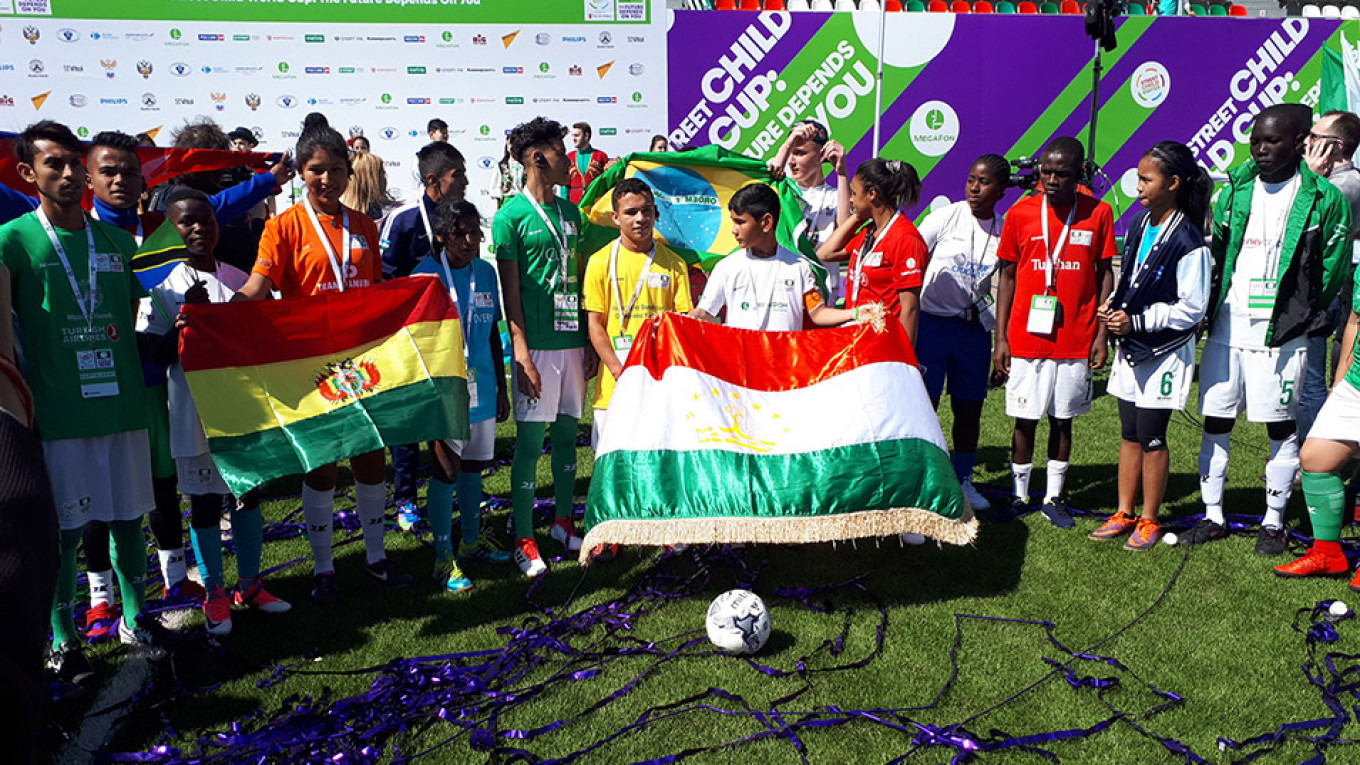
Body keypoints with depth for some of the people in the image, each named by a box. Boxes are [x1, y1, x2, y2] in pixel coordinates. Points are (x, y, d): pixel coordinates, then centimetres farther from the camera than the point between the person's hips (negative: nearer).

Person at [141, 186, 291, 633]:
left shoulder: (240, 280, 7)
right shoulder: (163, 287, -6)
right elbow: (155, 356, -10)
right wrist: (186, 317, -23)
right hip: (196, 411, -4)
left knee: (249, 491, 12)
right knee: (205, 500, 6)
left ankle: (249, 584, 26)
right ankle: (214, 593, 20)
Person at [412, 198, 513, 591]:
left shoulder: (485, 271, 7)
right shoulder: (426, 275, -10)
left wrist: (501, 387, 15)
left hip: (482, 389, 5)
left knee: (474, 466, 17)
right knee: (446, 471, 1)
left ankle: (472, 539, 33)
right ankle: (444, 556, 13)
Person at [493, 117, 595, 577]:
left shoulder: (570, 211, 13)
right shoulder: (512, 216, -6)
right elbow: (510, 291, -8)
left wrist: (590, 343, 11)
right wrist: (521, 353, -14)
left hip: (573, 340, 6)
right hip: (538, 344, -6)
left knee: (567, 431, 13)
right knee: (530, 439, -2)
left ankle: (563, 521, 27)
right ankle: (524, 540, 8)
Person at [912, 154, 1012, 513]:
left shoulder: (1006, 230, 3)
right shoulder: (944, 218, -4)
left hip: (975, 327, 3)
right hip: (932, 321, -3)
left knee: (970, 406, 8)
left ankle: (963, 480, 24)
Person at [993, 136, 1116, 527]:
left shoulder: (1099, 213, 2)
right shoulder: (1020, 213, 1)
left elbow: (1105, 275, 7)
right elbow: (1006, 276, 4)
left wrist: (1101, 334, 2)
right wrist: (1000, 338, 0)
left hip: (1076, 341, 1)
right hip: (1026, 338, 0)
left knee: (1063, 419, 9)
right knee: (1025, 419, 5)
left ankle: (1054, 497, 22)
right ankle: (1019, 496, 20)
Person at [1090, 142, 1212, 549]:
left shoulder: (1188, 243, -18)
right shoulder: (1137, 225, 5)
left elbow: (1192, 309, -16)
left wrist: (1136, 321, -20)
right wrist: (1112, 305, 0)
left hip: (1166, 353, -7)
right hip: (1131, 348, 7)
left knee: (1152, 438, 2)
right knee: (1130, 434, 12)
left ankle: (1149, 521, 16)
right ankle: (1124, 513, 23)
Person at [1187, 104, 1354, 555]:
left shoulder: (1324, 200, -3)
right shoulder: (1235, 188, 8)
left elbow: (1333, 271, 2)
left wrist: (1302, 318, 1)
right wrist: (1210, 309, 6)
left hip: (1280, 335, -3)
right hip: (1225, 330, 4)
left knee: (1281, 427, 5)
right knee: (1215, 423, 8)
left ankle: (1273, 522, 19)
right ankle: (1213, 517, 20)